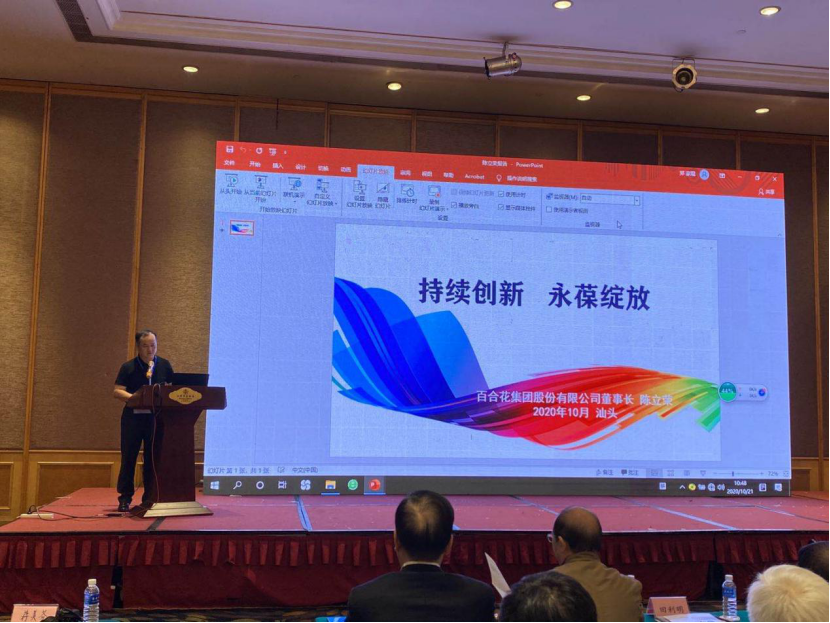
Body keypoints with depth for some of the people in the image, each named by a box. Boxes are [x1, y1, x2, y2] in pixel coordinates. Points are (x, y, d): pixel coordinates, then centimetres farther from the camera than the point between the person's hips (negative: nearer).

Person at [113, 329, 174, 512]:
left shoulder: (164, 365, 7)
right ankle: (125, 498, 7)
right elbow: (117, 392, -4)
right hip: (133, 416, -1)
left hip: (156, 417, 1)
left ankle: (150, 498, 11)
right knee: (128, 457, 0)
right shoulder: (128, 367, 1)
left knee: (153, 458, 3)